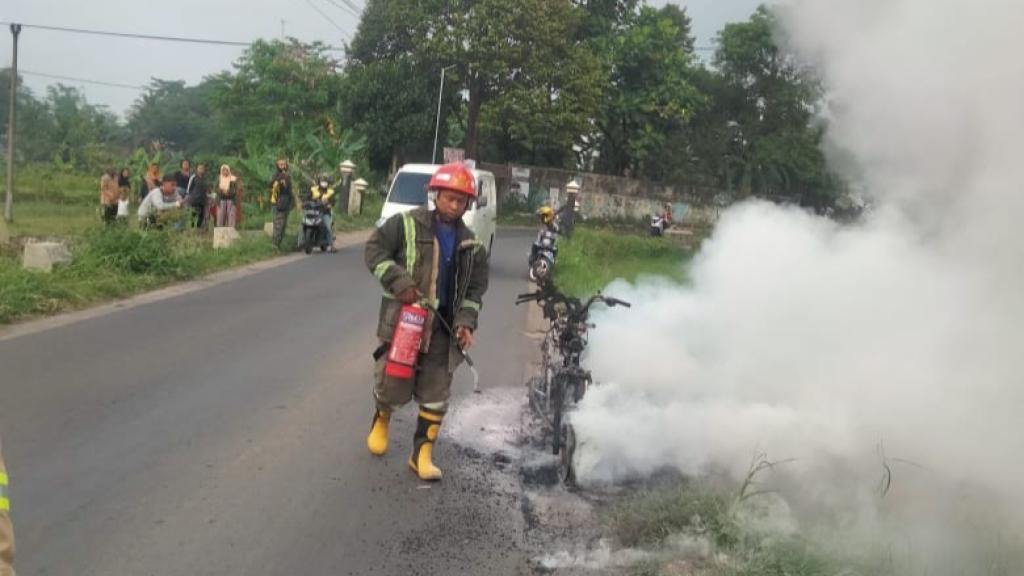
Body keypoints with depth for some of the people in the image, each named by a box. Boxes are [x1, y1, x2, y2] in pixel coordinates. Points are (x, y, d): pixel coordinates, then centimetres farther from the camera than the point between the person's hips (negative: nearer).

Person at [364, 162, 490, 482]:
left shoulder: (471, 245, 7)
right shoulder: (407, 224, -4)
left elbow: (475, 289, 11)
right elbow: (375, 249, -5)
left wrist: (466, 323, -4)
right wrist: (399, 282, -17)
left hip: (443, 326, 3)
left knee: (436, 393, 3)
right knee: (395, 385, 2)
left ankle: (422, 453, 15)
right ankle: (381, 419, 37)